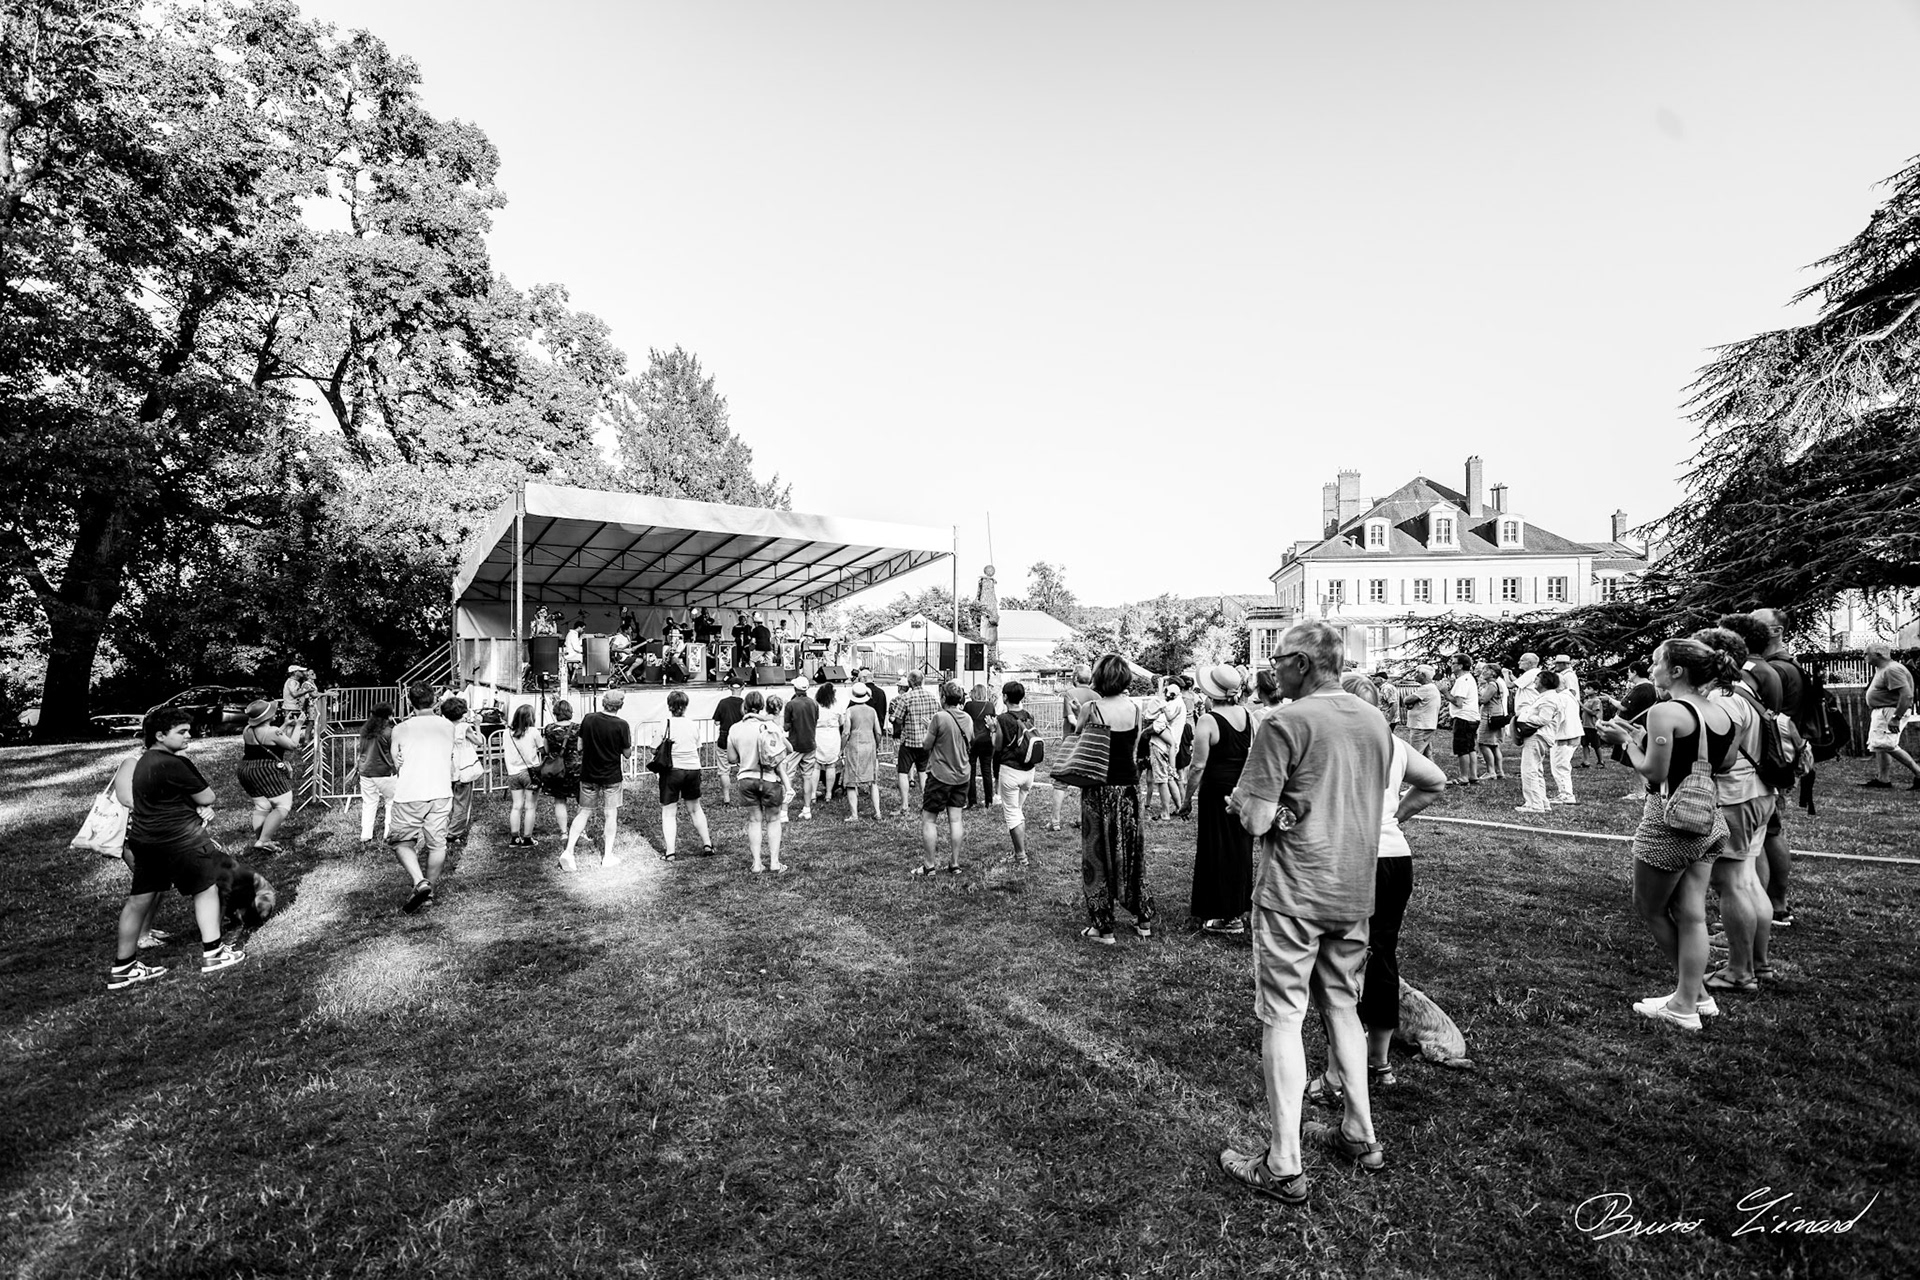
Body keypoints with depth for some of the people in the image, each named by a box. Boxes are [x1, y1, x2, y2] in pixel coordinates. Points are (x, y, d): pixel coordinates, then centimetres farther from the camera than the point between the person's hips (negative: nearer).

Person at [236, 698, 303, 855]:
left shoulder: (247, 730, 8)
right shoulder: (272, 731, -15)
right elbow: (293, 745, -4)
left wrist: (286, 725, 21)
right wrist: (297, 726, 4)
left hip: (247, 770, 9)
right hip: (266, 771, -9)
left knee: (262, 806, 14)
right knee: (283, 806, -8)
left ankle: (259, 839, 11)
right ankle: (263, 842, -13)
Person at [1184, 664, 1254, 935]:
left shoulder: (1207, 721, -16)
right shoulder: (1248, 715, 2)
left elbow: (1198, 765, -16)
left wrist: (1187, 795, -4)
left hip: (1217, 790, -6)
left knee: (1218, 849, 5)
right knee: (1241, 847, 17)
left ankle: (1226, 917, 14)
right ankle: (1240, 907, 29)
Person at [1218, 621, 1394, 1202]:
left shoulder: (1285, 722, -17)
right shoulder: (1375, 721, 5)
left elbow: (1255, 821, -19)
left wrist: (1244, 799, 2)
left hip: (1293, 893, -7)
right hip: (1355, 890, 7)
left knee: (1282, 1018, 3)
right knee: (1342, 1006, 22)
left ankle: (1283, 1168, 12)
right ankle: (1360, 1133, 35)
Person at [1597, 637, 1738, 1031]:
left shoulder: (1664, 712, -19)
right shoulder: (1722, 711, 5)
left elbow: (1653, 772, -20)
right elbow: (1721, 764, 13)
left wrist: (1626, 740, -5)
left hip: (1670, 822, -8)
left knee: (1649, 907, 12)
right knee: (1691, 914, 14)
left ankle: (1692, 997, 22)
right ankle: (1690, 999, 22)